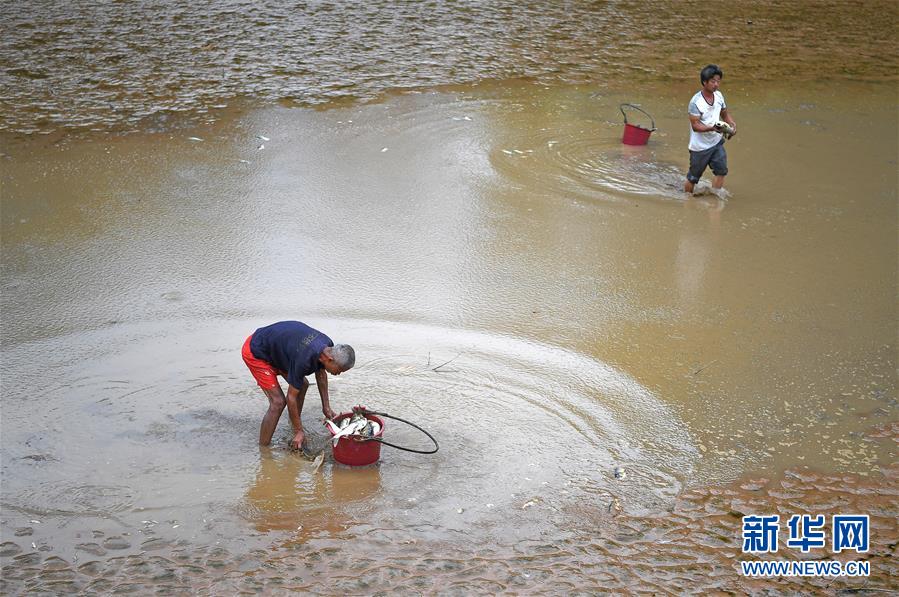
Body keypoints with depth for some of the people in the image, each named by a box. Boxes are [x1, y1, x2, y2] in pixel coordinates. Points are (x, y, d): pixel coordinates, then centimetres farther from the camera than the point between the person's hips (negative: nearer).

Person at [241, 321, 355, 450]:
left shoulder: (328, 346, -12)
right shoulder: (304, 360, -37)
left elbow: (321, 374, 9)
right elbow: (291, 398, -25)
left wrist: (326, 407, 11)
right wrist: (298, 431, -16)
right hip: (255, 353, -9)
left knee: (303, 385, 10)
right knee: (278, 402, -15)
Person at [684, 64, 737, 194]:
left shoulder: (718, 96, 0)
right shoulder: (696, 102, -22)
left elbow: (724, 114, 15)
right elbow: (695, 125, -23)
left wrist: (732, 125, -4)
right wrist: (712, 128, -38)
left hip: (717, 142, 5)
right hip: (700, 146, -5)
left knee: (721, 170, -8)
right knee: (693, 177, 8)